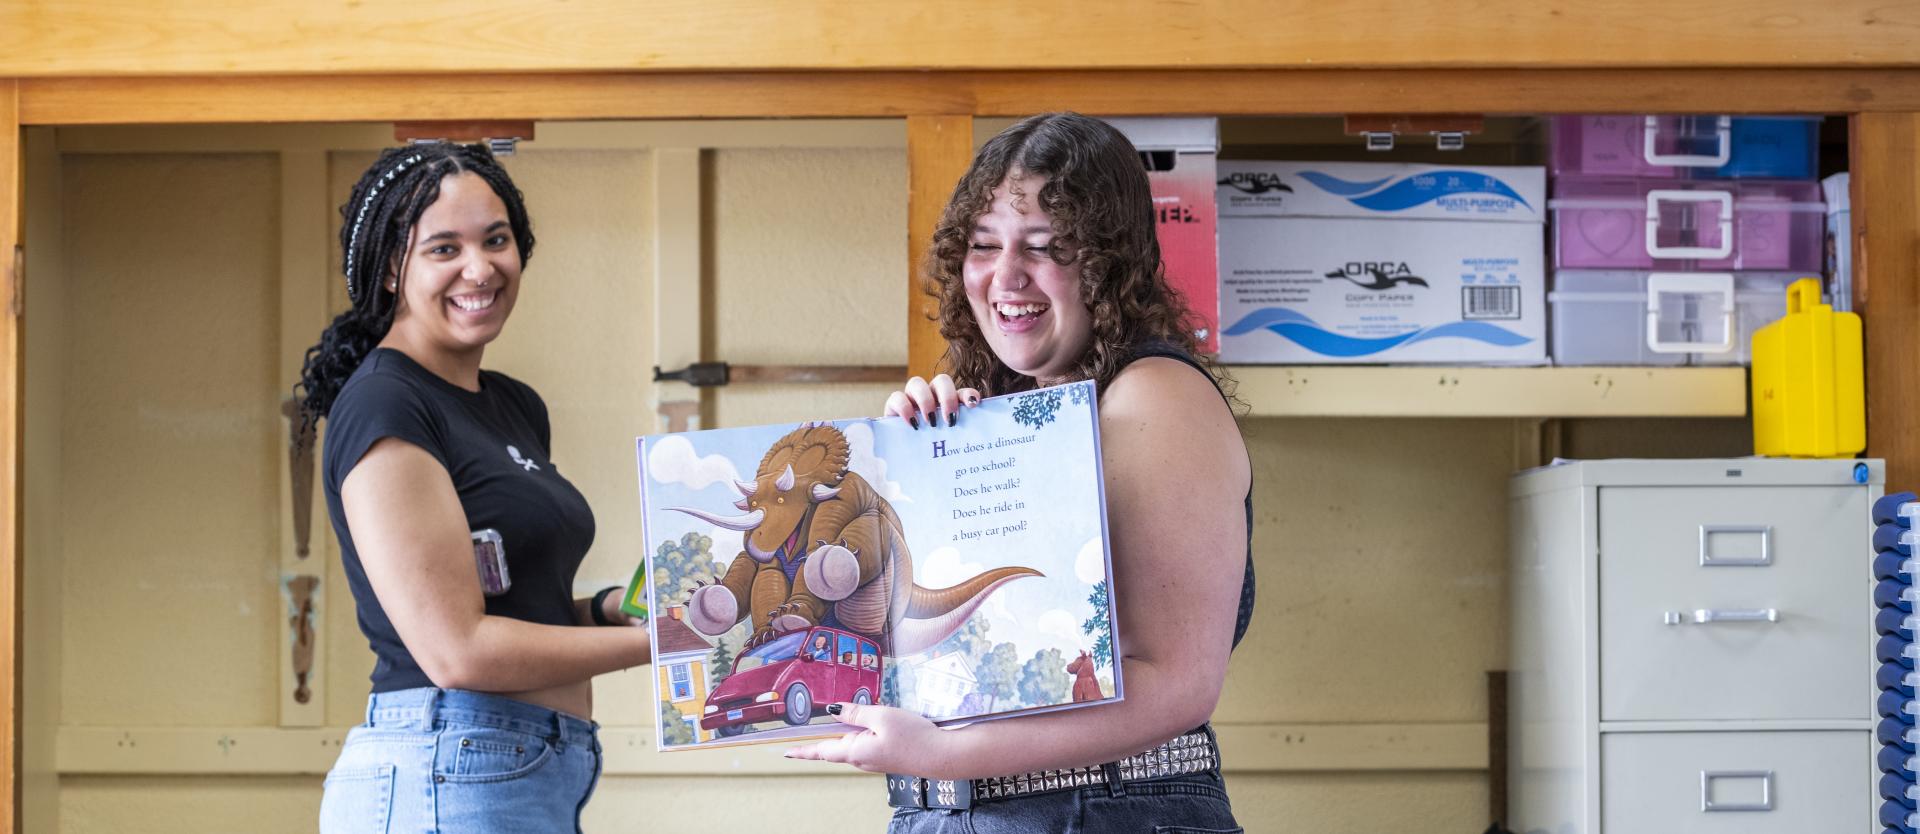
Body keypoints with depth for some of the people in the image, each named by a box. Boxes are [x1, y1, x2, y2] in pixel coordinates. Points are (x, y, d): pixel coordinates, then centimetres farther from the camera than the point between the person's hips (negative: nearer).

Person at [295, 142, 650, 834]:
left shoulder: (517, 408, 15)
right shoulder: (382, 408, -12)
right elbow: (458, 649, -18)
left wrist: (614, 606, 2)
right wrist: (660, 639, -12)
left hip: (543, 777, 8)